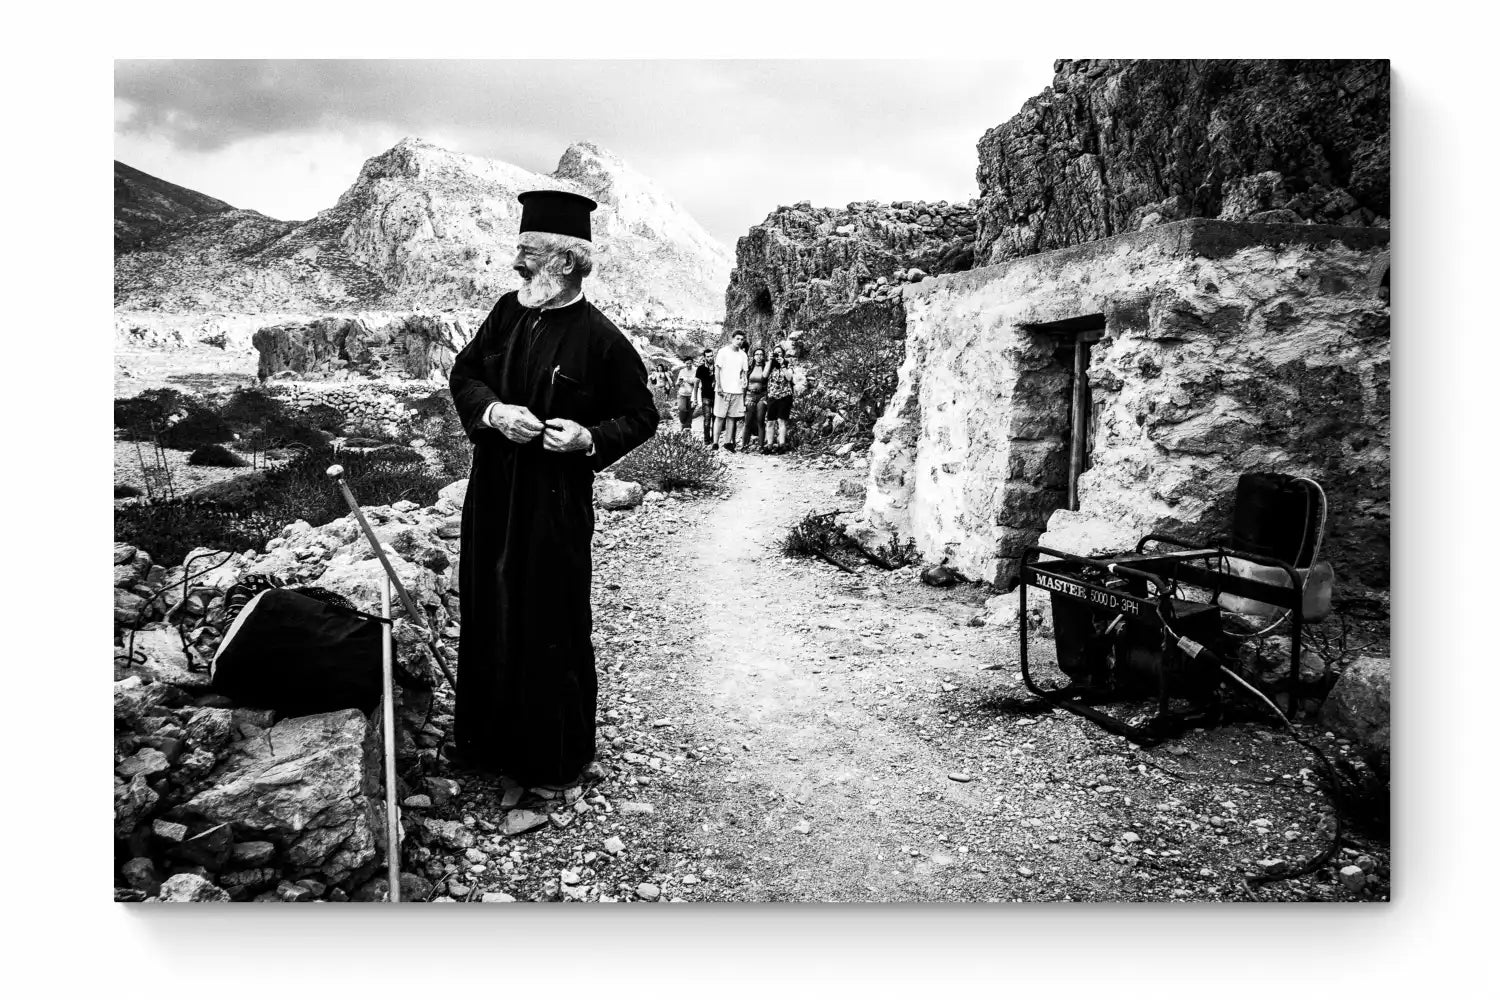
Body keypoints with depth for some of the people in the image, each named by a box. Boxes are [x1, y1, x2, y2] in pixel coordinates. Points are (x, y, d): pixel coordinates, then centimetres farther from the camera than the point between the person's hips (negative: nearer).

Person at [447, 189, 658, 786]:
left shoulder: (600, 339, -12)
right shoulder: (508, 312, 4)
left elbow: (641, 417, -4)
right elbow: (464, 372, 11)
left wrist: (590, 438, -21)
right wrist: (493, 410, -10)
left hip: (556, 499, -6)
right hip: (493, 490, 6)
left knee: (551, 625, 3)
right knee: (488, 615, 14)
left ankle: (555, 756, 21)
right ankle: (488, 739, 33)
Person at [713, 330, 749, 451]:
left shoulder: (743, 355, 11)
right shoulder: (723, 351, -2)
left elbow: (745, 372, 16)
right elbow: (717, 370, -4)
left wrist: (744, 382, 0)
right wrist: (719, 386, -11)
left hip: (737, 390, 4)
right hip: (723, 390, -4)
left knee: (732, 417, 2)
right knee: (720, 417, -3)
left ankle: (728, 442, 5)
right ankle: (715, 442, -1)